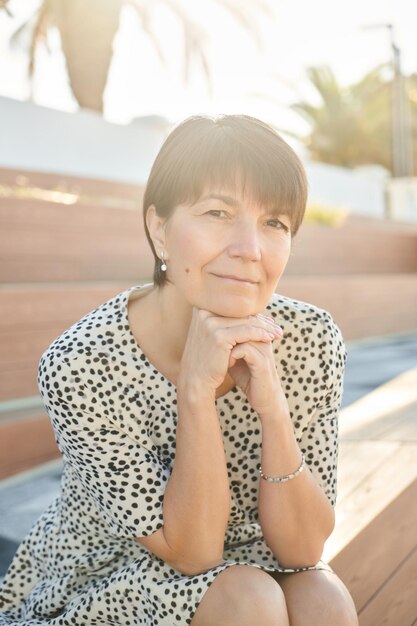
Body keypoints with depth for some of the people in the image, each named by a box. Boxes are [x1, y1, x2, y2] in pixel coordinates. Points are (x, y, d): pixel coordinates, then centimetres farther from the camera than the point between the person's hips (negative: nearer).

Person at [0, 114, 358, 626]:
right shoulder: (78, 365, -26)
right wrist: (195, 390, -35)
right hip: (99, 580, -3)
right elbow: (189, 553, -22)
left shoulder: (313, 341, -17)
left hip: (243, 561, 3)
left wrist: (272, 406, -31)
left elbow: (302, 550, -16)